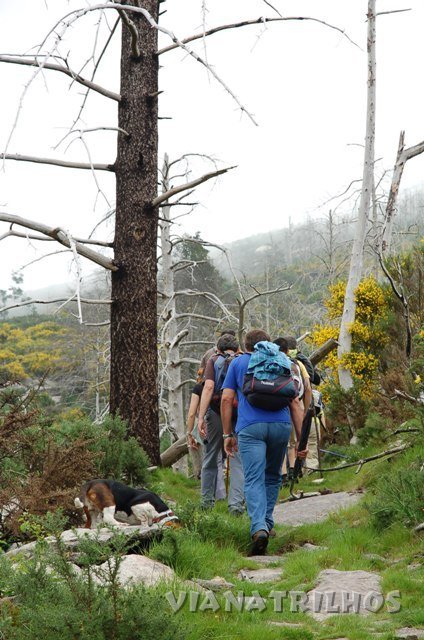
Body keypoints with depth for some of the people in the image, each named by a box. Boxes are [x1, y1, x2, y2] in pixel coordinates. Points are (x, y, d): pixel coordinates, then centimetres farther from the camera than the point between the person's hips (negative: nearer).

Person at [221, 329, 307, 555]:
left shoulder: (238, 363, 19)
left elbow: (226, 399, 8)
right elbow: (295, 403, 16)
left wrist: (227, 434, 12)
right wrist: (301, 439, 14)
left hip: (250, 426, -2)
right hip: (281, 425, 2)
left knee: (254, 480, -9)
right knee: (273, 476, 22)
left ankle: (259, 528, -27)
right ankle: (266, 523, 22)